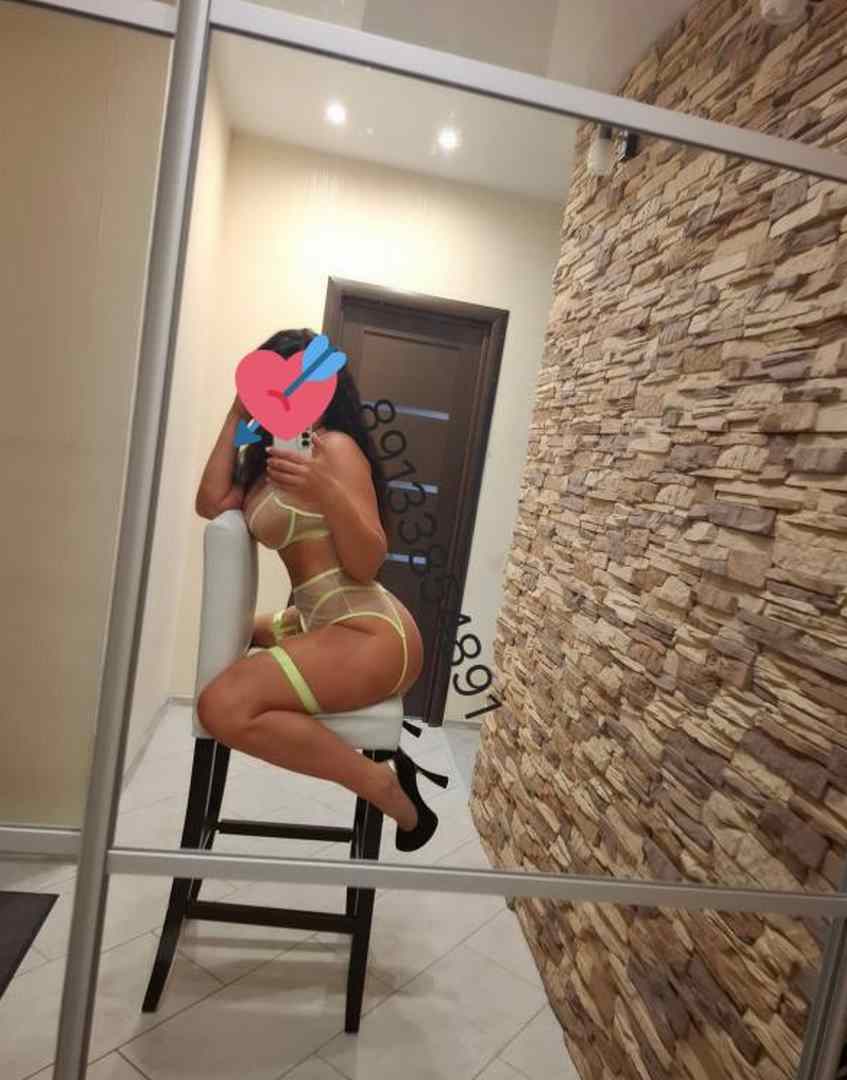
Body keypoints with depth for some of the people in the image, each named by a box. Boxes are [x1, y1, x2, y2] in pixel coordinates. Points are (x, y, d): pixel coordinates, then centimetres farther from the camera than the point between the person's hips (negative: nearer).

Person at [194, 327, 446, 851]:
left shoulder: (336, 446, -8)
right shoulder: (272, 454, 18)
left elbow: (367, 562, -15)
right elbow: (212, 503, 5)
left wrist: (330, 494, -32)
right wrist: (236, 416, 9)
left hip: (370, 634, -10)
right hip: (321, 621, 10)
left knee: (224, 706, -26)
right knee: (240, 639, 33)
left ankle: (385, 785, -8)